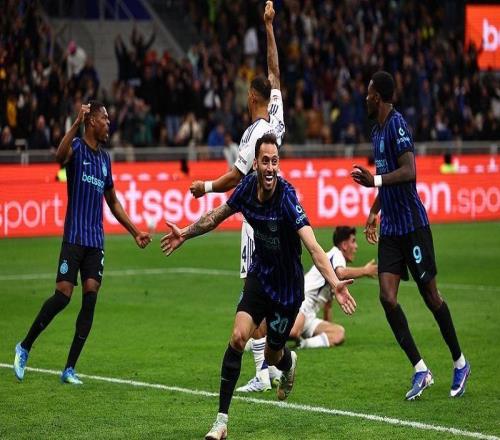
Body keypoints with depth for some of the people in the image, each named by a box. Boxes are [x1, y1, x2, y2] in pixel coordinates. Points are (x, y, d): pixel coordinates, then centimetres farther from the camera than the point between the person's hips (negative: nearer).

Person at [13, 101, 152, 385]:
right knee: (63, 296, -11)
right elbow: (60, 156, -29)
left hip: (96, 240, 6)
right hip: (74, 236, -6)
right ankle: (25, 347, 9)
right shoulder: (77, 148, -3)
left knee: (90, 299, -5)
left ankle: (70, 369, -1)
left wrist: (135, 233, 23)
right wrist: (77, 123, -36)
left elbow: (113, 202, 26)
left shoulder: (105, 158, 17)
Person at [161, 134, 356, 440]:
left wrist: (335, 284, -53)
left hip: (288, 286, -3)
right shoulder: (248, 186, -13)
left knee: (272, 356, 12)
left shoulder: (287, 198, -30)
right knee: (238, 337, -16)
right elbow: (220, 214, 9)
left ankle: (289, 362, 53)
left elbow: (314, 247, -40)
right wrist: (186, 234, 17)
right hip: (259, 275, 3)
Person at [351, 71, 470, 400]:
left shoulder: (397, 125, -14)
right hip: (390, 229, 8)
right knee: (387, 297, -4)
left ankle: (460, 364, 18)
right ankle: (420, 370, 1)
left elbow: (408, 171, -26)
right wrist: (374, 212, 26)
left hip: (413, 225, -8)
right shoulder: (377, 130, 14)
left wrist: (375, 180, -34)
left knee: (430, 295, 2)